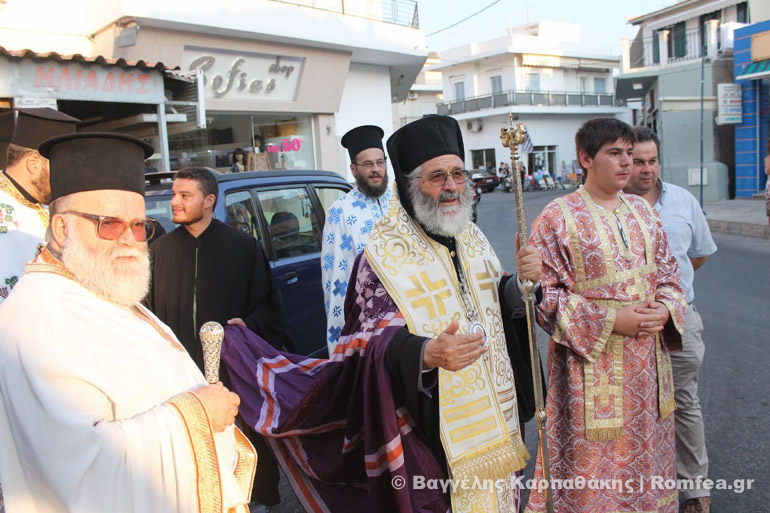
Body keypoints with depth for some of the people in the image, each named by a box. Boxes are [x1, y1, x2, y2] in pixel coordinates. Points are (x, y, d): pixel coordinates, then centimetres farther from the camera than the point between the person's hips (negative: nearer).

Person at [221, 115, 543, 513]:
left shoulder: (473, 239, 6)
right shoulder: (385, 255, -15)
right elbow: (376, 345, -19)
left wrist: (521, 282, -7)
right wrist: (425, 354, -37)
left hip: (490, 417, 7)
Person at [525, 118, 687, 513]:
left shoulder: (642, 211, 8)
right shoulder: (558, 217, -10)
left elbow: (668, 273, 14)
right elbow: (544, 294, -12)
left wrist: (666, 309, -7)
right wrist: (610, 321, -18)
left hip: (646, 360, 6)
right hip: (591, 360, -5)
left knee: (643, 453, 18)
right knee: (593, 457, 5)